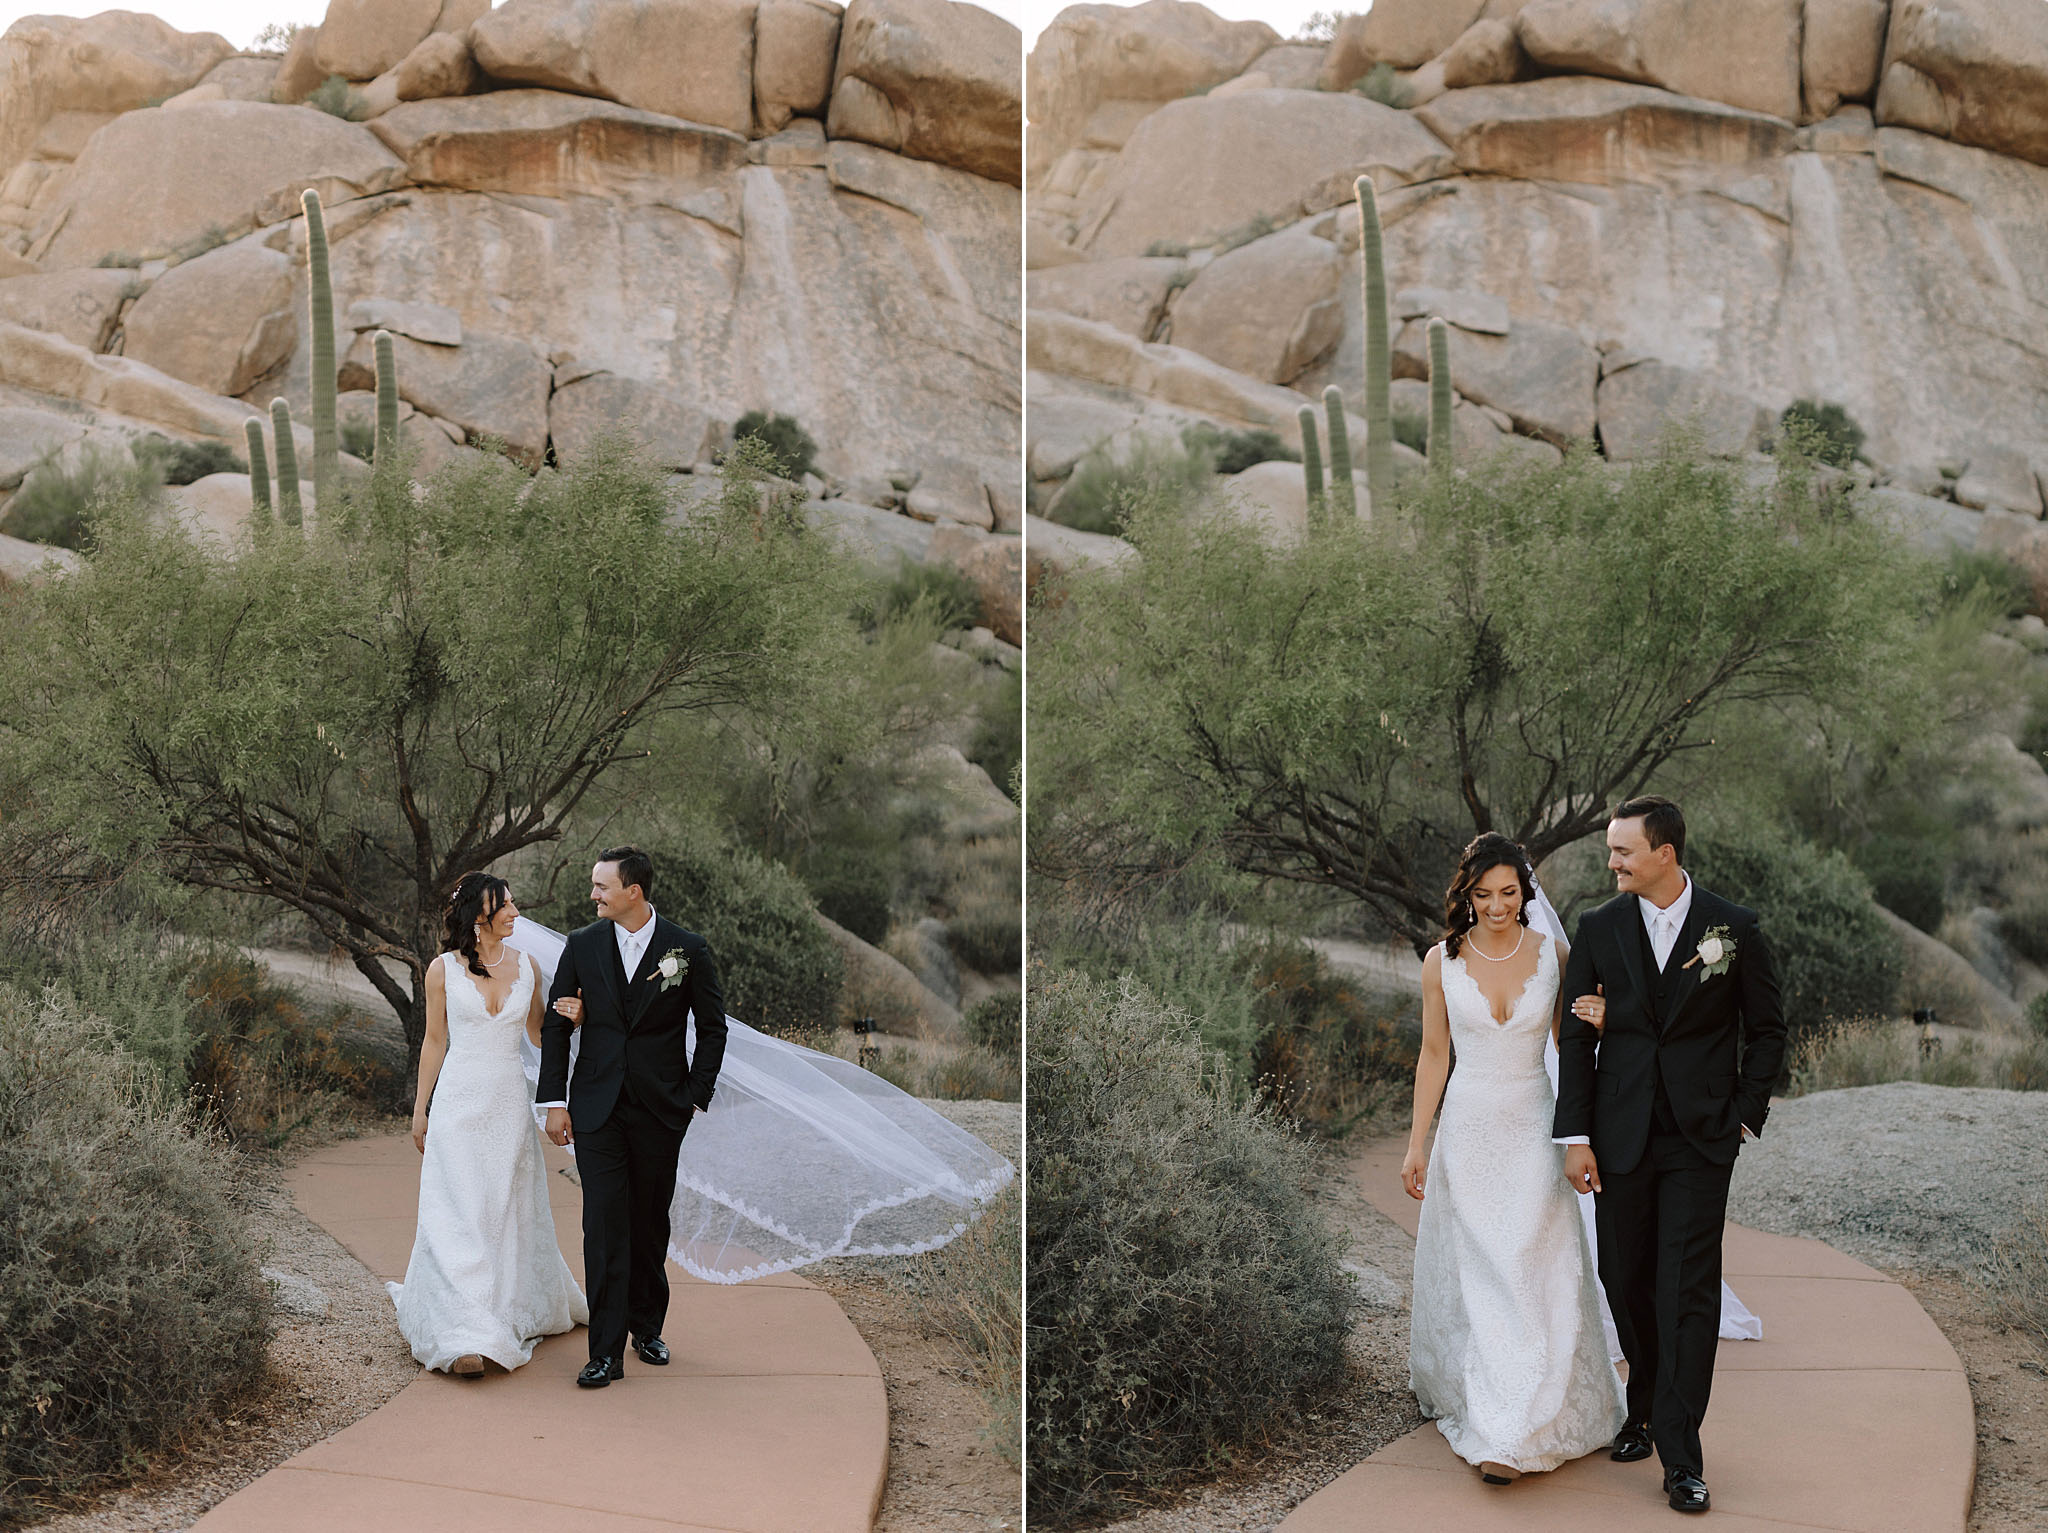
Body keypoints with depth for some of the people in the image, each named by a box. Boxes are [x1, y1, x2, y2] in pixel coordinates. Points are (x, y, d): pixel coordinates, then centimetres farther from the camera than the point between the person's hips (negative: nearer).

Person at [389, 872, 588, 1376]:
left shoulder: (525, 967, 6)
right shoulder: (444, 969, -1)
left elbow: (540, 1034, 13)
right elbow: (435, 1041, 4)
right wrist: (420, 1108, 5)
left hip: (509, 1103, 3)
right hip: (458, 1102, -3)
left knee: (510, 1211, 10)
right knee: (458, 1214, -8)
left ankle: (515, 1312, 28)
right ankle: (464, 1337, -11)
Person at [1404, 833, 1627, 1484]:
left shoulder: (1553, 955, 0)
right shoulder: (1442, 961, -1)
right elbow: (1433, 1056, 4)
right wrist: (1416, 1144, 2)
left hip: (1532, 1132, 0)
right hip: (1468, 1129, 0)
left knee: (1534, 1269, -6)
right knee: (1472, 1272, 4)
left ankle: (1513, 1433, 0)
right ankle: (1472, 1401, 19)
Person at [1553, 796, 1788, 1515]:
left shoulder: (1734, 928, -2)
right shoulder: (1599, 928, 2)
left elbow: (1766, 1029, 7)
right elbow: (1575, 1036, 3)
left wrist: (1745, 1117, -1)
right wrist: (1574, 1137, -2)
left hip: (1701, 1139, -2)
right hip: (1621, 1137, 2)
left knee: (1689, 1292, -6)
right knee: (1626, 1281, 9)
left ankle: (1681, 1455, -3)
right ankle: (1646, 1408, 30)